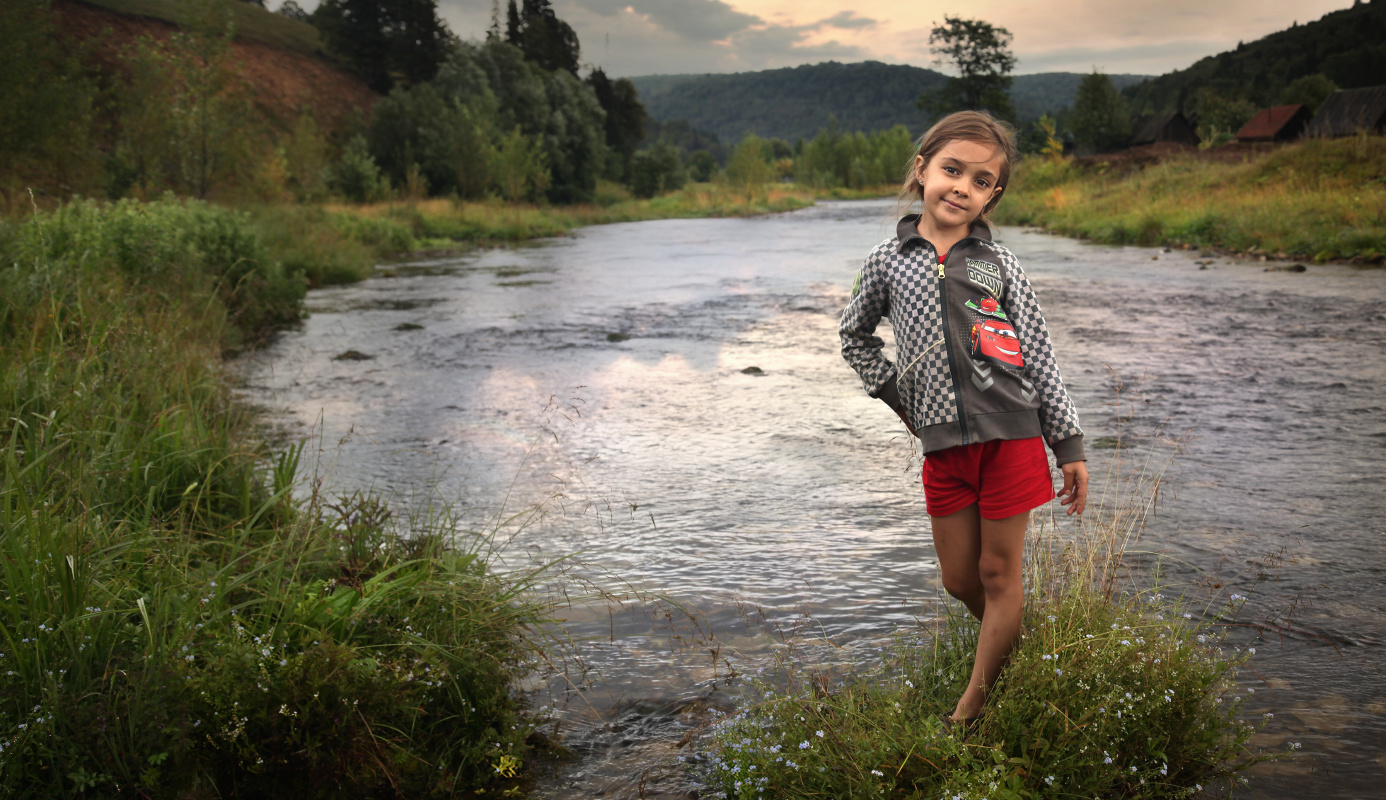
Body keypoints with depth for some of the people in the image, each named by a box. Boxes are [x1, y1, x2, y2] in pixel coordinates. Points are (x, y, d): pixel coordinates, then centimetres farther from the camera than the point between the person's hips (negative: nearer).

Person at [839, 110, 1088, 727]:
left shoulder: (998, 263, 3)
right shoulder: (888, 262, 5)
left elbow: (1039, 356, 4)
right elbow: (855, 335, 21)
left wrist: (1070, 445, 1)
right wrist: (895, 394, 10)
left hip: (1011, 436, -1)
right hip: (942, 445, 1)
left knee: (999, 573, 5)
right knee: (959, 579, 9)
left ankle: (973, 706, 17)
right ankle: (1010, 650, 37)